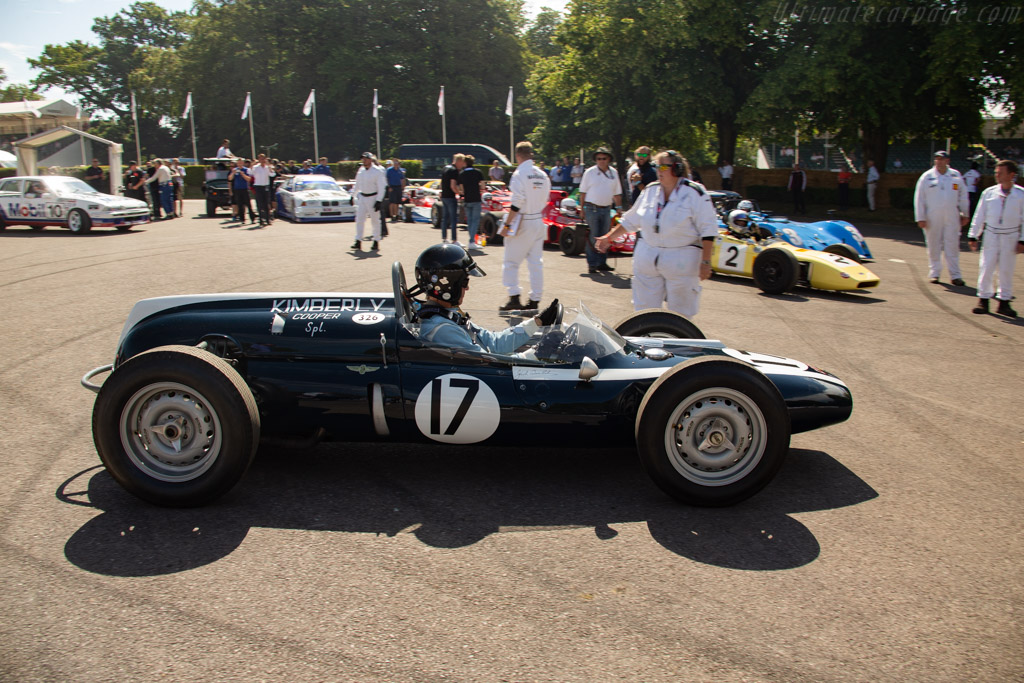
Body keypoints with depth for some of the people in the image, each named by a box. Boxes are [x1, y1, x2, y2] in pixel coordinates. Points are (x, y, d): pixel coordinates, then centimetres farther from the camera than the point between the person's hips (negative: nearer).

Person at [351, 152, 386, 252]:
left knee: (375, 220, 0)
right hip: (362, 197, 6)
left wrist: (379, 201, -17)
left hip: (373, 197, -5)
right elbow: (357, 184, 19)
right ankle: (358, 241, 4)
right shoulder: (361, 170, 7)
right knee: (359, 219, 1)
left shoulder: (377, 171, -10)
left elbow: (381, 187, -12)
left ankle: (376, 242, 9)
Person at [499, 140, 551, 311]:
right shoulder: (543, 175, 7)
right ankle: (535, 300, 13)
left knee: (511, 261, 3)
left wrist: (507, 224, -13)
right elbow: (545, 200, 12)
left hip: (522, 223, -6)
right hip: (539, 222, 6)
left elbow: (517, 203, -17)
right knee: (536, 262, 10)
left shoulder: (519, 174, -13)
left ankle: (514, 297, -3)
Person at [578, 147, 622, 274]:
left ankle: (602, 263, 15)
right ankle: (592, 264, 0)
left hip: (606, 209, 4)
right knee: (592, 238, -5)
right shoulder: (590, 172, -1)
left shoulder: (613, 173, 8)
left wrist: (619, 208, 8)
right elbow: (583, 192, 2)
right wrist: (582, 209, -1)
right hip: (592, 209, -4)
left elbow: (617, 193, 14)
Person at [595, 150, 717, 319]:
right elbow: (630, 220, 19)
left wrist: (705, 262, -14)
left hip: (681, 260, -5)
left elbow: (708, 230, -9)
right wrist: (609, 237, 15)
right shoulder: (651, 190, 9)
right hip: (647, 258, 5)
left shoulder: (694, 193, -7)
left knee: (680, 314, 4)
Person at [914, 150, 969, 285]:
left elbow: (963, 196, 13)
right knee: (934, 246, 4)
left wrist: (964, 214, 12)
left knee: (953, 246, 0)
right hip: (932, 217, -1)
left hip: (952, 217, 1)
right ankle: (934, 273, 16)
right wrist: (920, 217, -4)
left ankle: (955, 275, 4)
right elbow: (919, 198, 1)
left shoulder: (956, 176, 7)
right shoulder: (927, 177, 1)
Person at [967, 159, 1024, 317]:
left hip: (1011, 237, -1)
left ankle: (1004, 301, 14)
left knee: (1006, 270, 5)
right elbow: (979, 215, 7)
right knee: (986, 267, 0)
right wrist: (973, 236, 6)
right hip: (991, 235, 1)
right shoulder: (989, 193, -1)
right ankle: (983, 300, 10)